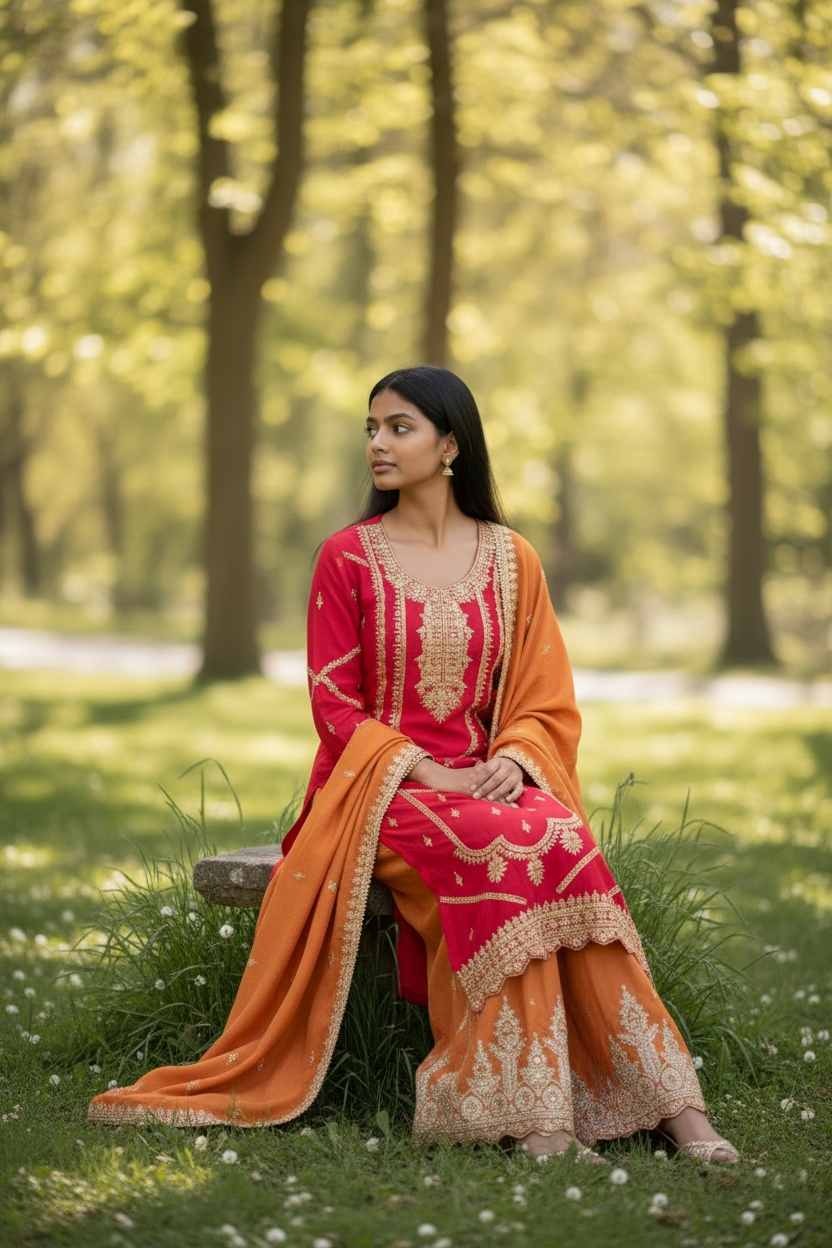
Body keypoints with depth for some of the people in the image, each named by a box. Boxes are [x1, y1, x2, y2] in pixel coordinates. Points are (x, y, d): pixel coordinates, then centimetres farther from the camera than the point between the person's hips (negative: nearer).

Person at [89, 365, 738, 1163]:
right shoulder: (347, 557, 3)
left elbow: (548, 705, 8)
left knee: (565, 839, -33)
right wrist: (427, 772, -16)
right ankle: (537, 1121, -37)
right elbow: (335, 707, -1)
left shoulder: (510, 560, 10)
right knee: (510, 850, -34)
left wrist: (513, 762, -14)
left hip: (490, 783, 2)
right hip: (379, 789, -2)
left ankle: (670, 1101, -34)